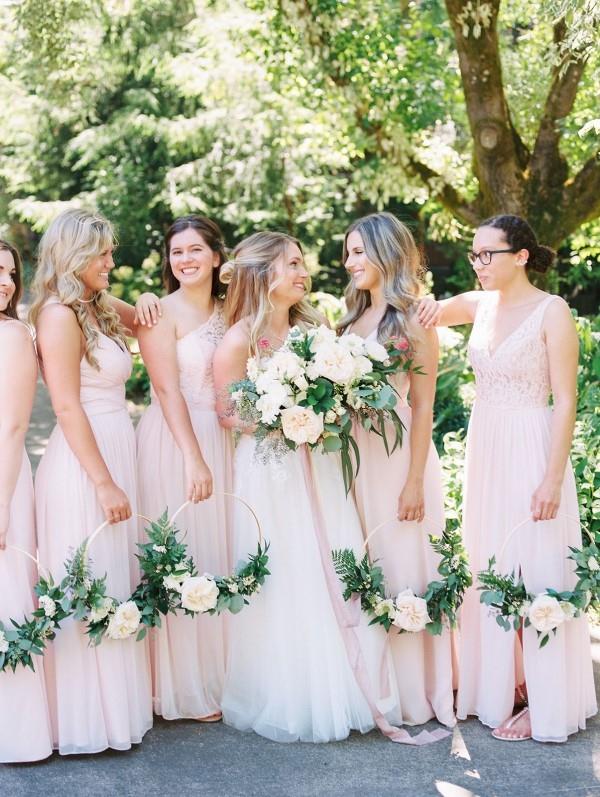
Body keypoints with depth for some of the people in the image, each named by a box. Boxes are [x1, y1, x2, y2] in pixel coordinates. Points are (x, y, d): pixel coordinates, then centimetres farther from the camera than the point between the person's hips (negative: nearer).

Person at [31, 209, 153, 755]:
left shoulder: (96, 311, 14)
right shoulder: (59, 316, -12)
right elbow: (67, 407, -17)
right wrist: (103, 482, -19)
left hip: (114, 457, 9)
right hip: (84, 465, -9)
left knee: (116, 587, 14)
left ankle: (116, 703, 26)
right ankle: (88, 717, 11)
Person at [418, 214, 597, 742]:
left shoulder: (551, 311, -11)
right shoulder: (479, 305, 6)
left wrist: (553, 479, -18)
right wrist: (430, 308, -16)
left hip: (532, 451, -6)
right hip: (484, 450, 6)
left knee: (536, 571, -1)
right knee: (490, 569, 13)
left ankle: (545, 702, 10)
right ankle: (499, 683, 26)